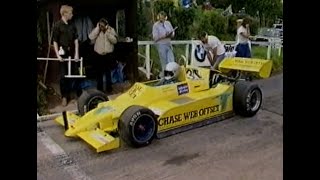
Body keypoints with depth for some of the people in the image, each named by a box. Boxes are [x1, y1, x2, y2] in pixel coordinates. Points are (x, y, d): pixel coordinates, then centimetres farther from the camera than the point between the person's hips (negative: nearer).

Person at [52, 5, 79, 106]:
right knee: (63, 76, 1)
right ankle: (64, 96, 10)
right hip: (63, 53, -4)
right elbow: (55, 42, -6)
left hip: (72, 53, 4)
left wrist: (76, 53, -2)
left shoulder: (72, 26, 5)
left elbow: (76, 40, 6)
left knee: (72, 74, 8)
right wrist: (58, 55, -12)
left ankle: (68, 93, 24)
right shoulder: (58, 25, -6)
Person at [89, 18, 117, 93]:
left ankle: (109, 88, 18)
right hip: (98, 55, 1)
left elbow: (115, 40, -13)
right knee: (99, 73, 8)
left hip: (108, 55, -1)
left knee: (108, 72, 6)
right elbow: (91, 37, -16)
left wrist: (107, 32, -18)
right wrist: (97, 28, -15)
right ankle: (99, 88, 20)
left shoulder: (111, 30, -1)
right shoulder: (96, 30, 1)